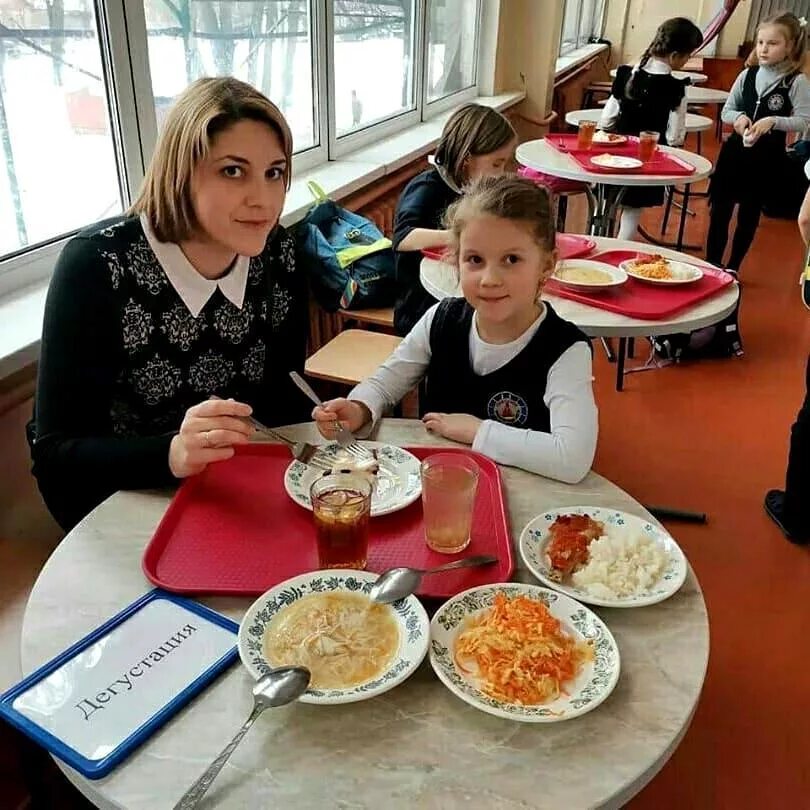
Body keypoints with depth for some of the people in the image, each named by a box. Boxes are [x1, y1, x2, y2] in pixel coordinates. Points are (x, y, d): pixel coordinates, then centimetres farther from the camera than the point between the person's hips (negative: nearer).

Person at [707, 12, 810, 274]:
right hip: (735, 150, 3)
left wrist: (773, 121, -26)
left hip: (767, 158, -3)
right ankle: (711, 263, 19)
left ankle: (732, 268, 21)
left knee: (749, 215, 8)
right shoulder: (747, 75, 2)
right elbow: (726, 111, 8)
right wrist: (738, 117, -13)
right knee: (720, 209, 5)